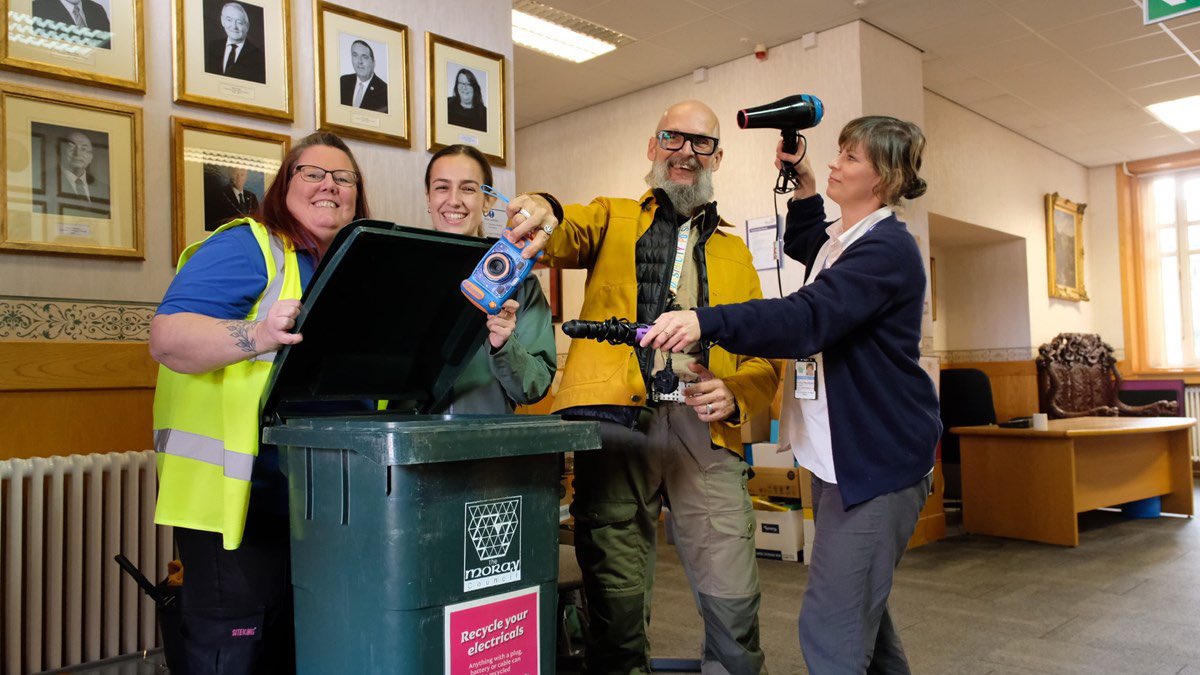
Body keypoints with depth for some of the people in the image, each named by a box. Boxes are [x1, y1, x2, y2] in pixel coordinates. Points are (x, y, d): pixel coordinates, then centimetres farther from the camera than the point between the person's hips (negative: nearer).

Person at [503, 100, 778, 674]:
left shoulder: (734, 252, 22)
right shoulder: (615, 219, 16)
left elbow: (763, 357, 18)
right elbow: (573, 232, -7)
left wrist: (733, 393, -4)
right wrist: (544, 212, -31)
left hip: (704, 427, 2)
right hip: (617, 418, -1)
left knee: (733, 599, -2)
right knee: (615, 595, 3)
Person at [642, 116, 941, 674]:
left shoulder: (887, 249, -15)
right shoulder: (839, 241, 14)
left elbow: (807, 318, -30)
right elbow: (802, 247, 38)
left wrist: (706, 321, -42)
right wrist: (804, 187, 21)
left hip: (878, 459, -10)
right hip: (839, 454, 10)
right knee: (859, 611, 21)